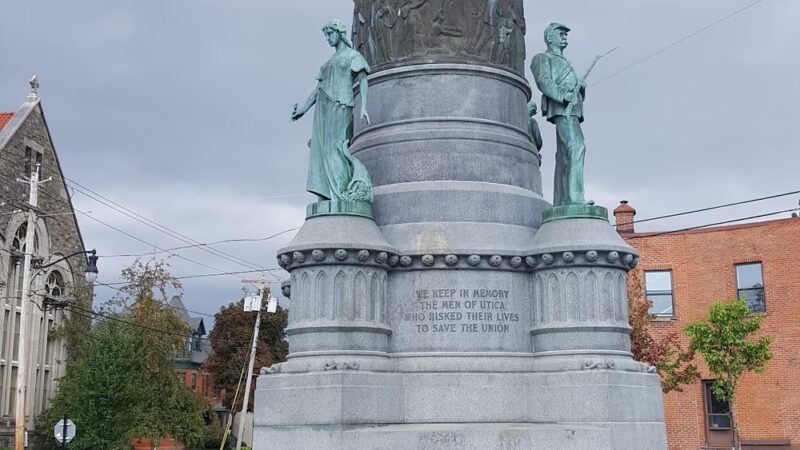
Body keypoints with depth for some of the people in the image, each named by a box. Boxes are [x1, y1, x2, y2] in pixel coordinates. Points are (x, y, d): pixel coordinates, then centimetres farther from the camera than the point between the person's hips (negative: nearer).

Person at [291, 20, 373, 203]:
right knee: (322, 150, -5)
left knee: (335, 147, -18)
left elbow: (363, 79, -6)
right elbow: (318, 88, 24)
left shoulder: (353, 56, 6)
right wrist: (303, 109, 13)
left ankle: (344, 194, -21)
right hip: (323, 108, 7)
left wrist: (363, 107, -20)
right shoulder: (328, 62, 27)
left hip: (340, 106, -7)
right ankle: (328, 195, -10)